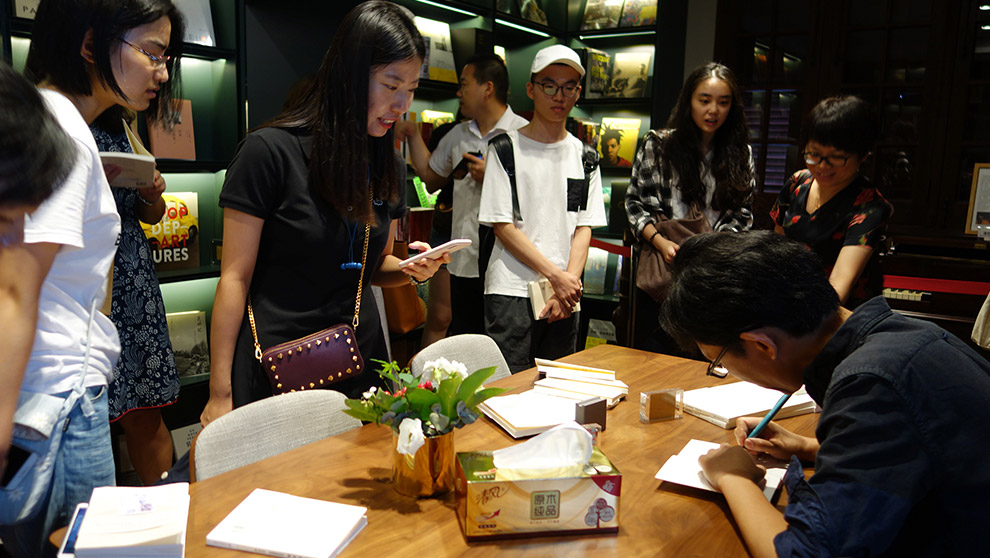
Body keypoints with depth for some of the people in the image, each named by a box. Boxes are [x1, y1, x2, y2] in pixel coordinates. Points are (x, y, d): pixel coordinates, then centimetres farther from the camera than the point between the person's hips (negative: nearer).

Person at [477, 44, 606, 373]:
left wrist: (571, 281, -8)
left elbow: (584, 227, 8)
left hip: (566, 297, 4)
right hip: (511, 292, -4)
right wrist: (556, 276, -11)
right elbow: (503, 227, -6)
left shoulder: (585, 156, 13)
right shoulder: (506, 147, 0)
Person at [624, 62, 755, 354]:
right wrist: (660, 241, -12)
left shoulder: (740, 154, 8)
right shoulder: (658, 144, 2)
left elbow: (743, 214, 9)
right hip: (660, 270, -1)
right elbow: (634, 202, 3)